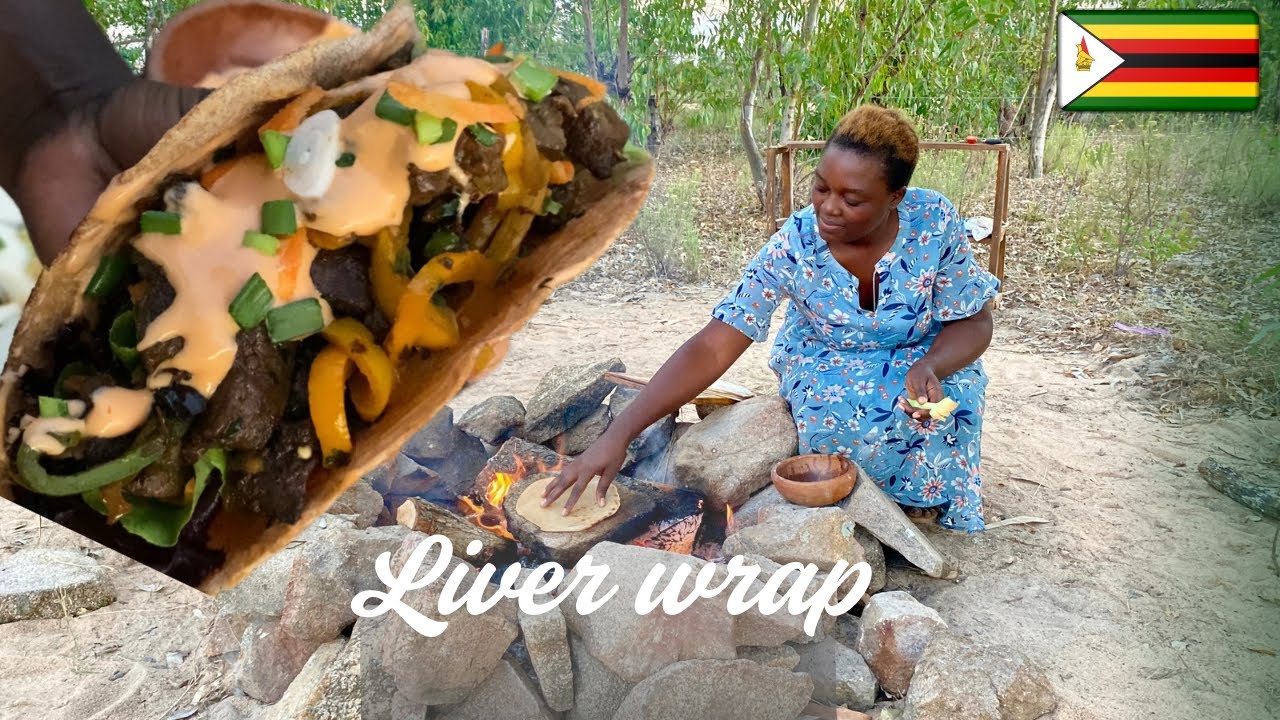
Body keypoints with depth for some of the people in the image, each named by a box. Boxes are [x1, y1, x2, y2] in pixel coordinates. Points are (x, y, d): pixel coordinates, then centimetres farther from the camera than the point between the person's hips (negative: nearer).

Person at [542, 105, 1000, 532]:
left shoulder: (936, 222, -23)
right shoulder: (794, 245, -27)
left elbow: (974, 323, -11)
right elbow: (712, 348, -30)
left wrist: (929, 367, -37)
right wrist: (619, 433, -39)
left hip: (923, 357, 1)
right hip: (826, 362, -1)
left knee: (944, 407, -31)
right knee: (833, 412, -33)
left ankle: (926, 497, -2)